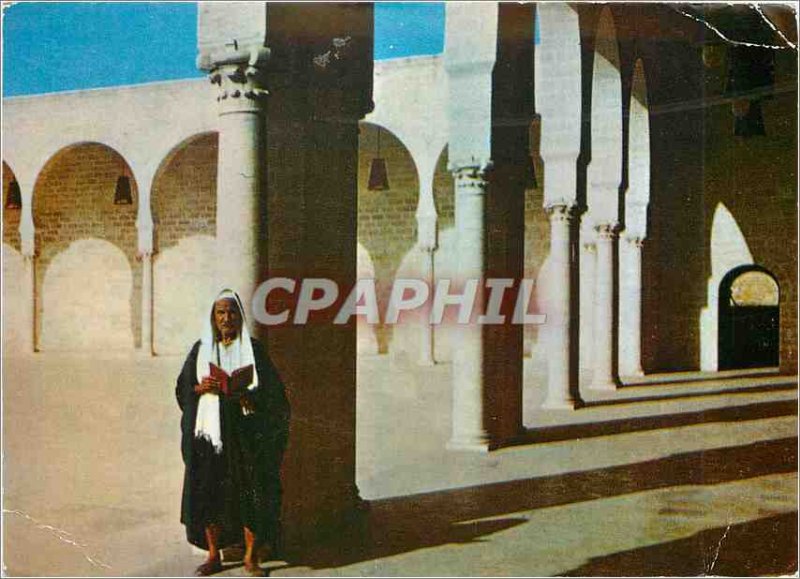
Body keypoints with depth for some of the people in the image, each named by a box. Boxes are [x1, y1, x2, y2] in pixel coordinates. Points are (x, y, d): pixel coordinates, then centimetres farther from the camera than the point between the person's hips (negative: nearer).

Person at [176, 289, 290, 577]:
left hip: (244, 434, -2)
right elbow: (183, 388, 9)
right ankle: (214, 556, 15)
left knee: (249, 494, -3)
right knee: (208, 493, 2)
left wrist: (246, 396, -19)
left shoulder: (253, 350, 3)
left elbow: (272, 392, -1)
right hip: (207, 432, 2)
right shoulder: (200, 349, 9)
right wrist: (201, 387, -12)